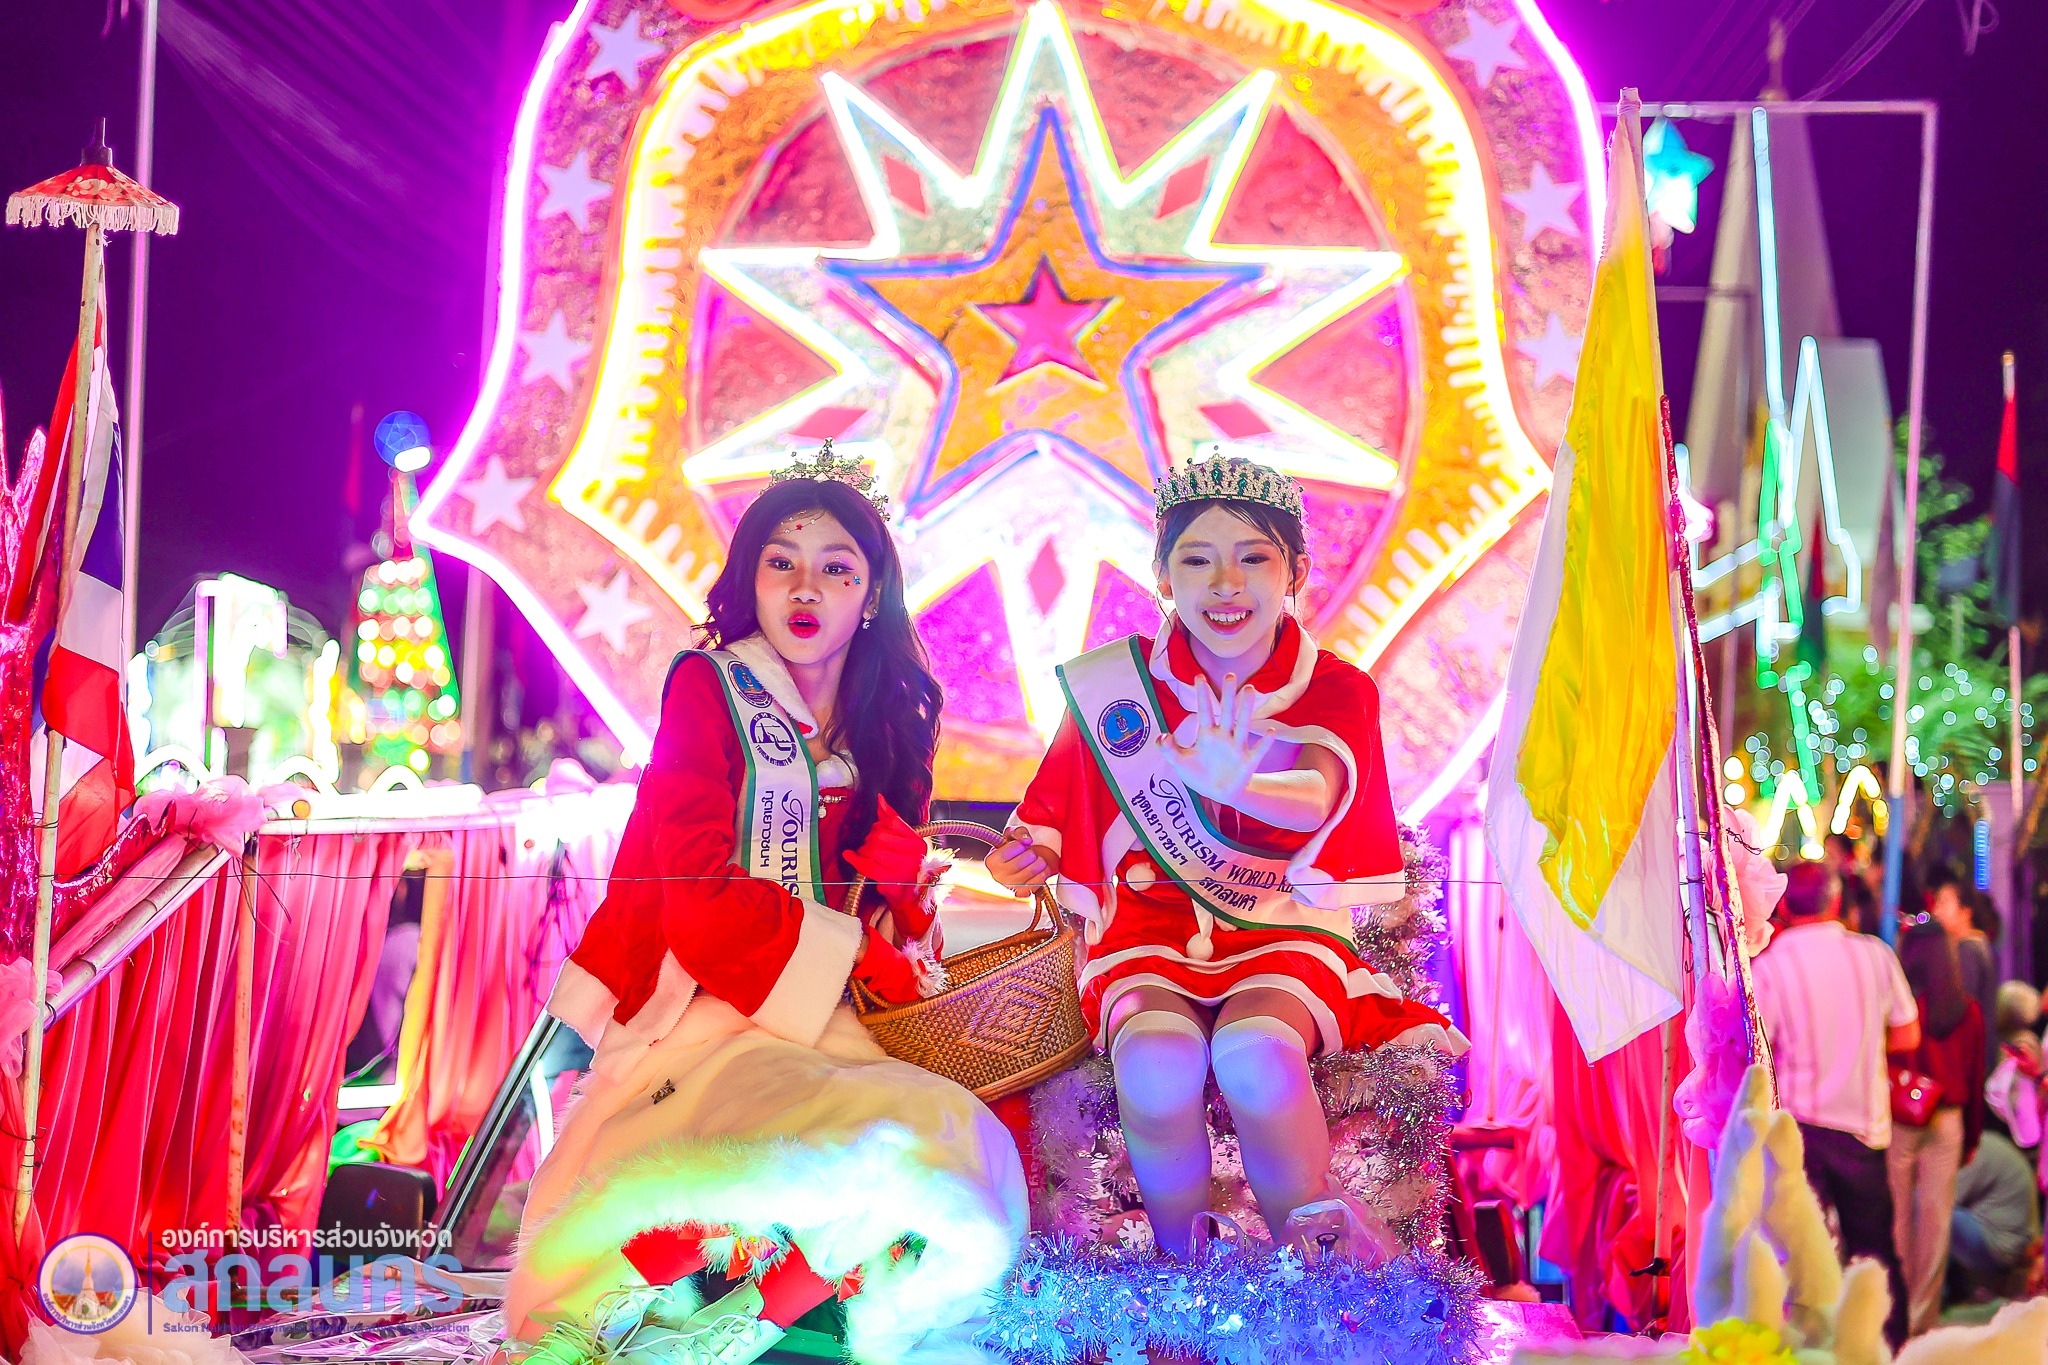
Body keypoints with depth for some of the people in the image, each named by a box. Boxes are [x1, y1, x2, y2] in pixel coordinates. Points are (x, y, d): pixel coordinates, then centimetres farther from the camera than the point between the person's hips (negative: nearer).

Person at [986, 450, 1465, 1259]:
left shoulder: (1335, 692, 0)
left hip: (1285, 927, -1)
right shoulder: (1116, 685, 3)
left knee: (1255, 1051, -35)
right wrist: (1027, 859, -10)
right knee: (1160, 1061, -34)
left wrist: (1232, 784, -38)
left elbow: (1314, 799, -20)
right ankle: (1179, 1269, -12)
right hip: (1150, 928, 1)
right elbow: (1056, 820, 12)